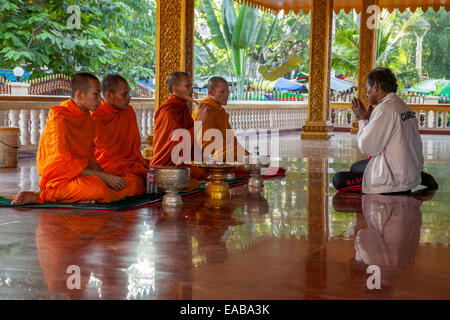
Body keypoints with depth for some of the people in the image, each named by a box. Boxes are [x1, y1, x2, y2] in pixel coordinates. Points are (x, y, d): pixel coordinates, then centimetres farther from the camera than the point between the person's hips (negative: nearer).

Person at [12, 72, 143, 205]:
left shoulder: (88, 119, 13)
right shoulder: (59, 118, -14)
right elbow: (65, 164, -17)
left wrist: (106, 176, -1)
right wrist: (104, 176, -17)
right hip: (59, 178, -9)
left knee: (133, 185, -6)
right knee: (97, 188, -38)